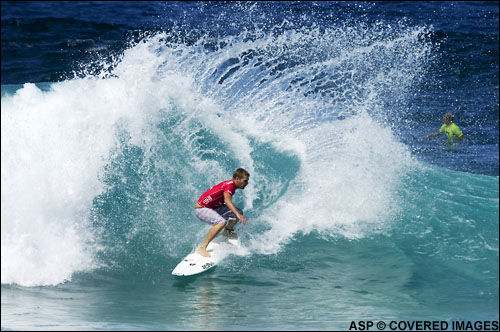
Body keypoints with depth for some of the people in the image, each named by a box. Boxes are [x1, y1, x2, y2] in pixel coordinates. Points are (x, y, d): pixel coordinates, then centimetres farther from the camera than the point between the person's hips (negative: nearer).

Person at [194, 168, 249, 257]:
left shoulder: (231, 185, 6)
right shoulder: (230, 185, -23)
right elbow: (227, 200, -42)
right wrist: (238, 215, -54)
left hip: (213, 207, 9)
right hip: (201, 208, -9)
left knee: (239, 212, 7)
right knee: (221, 222, -35)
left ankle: (227, 232, 34)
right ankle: (202, 248, -36)